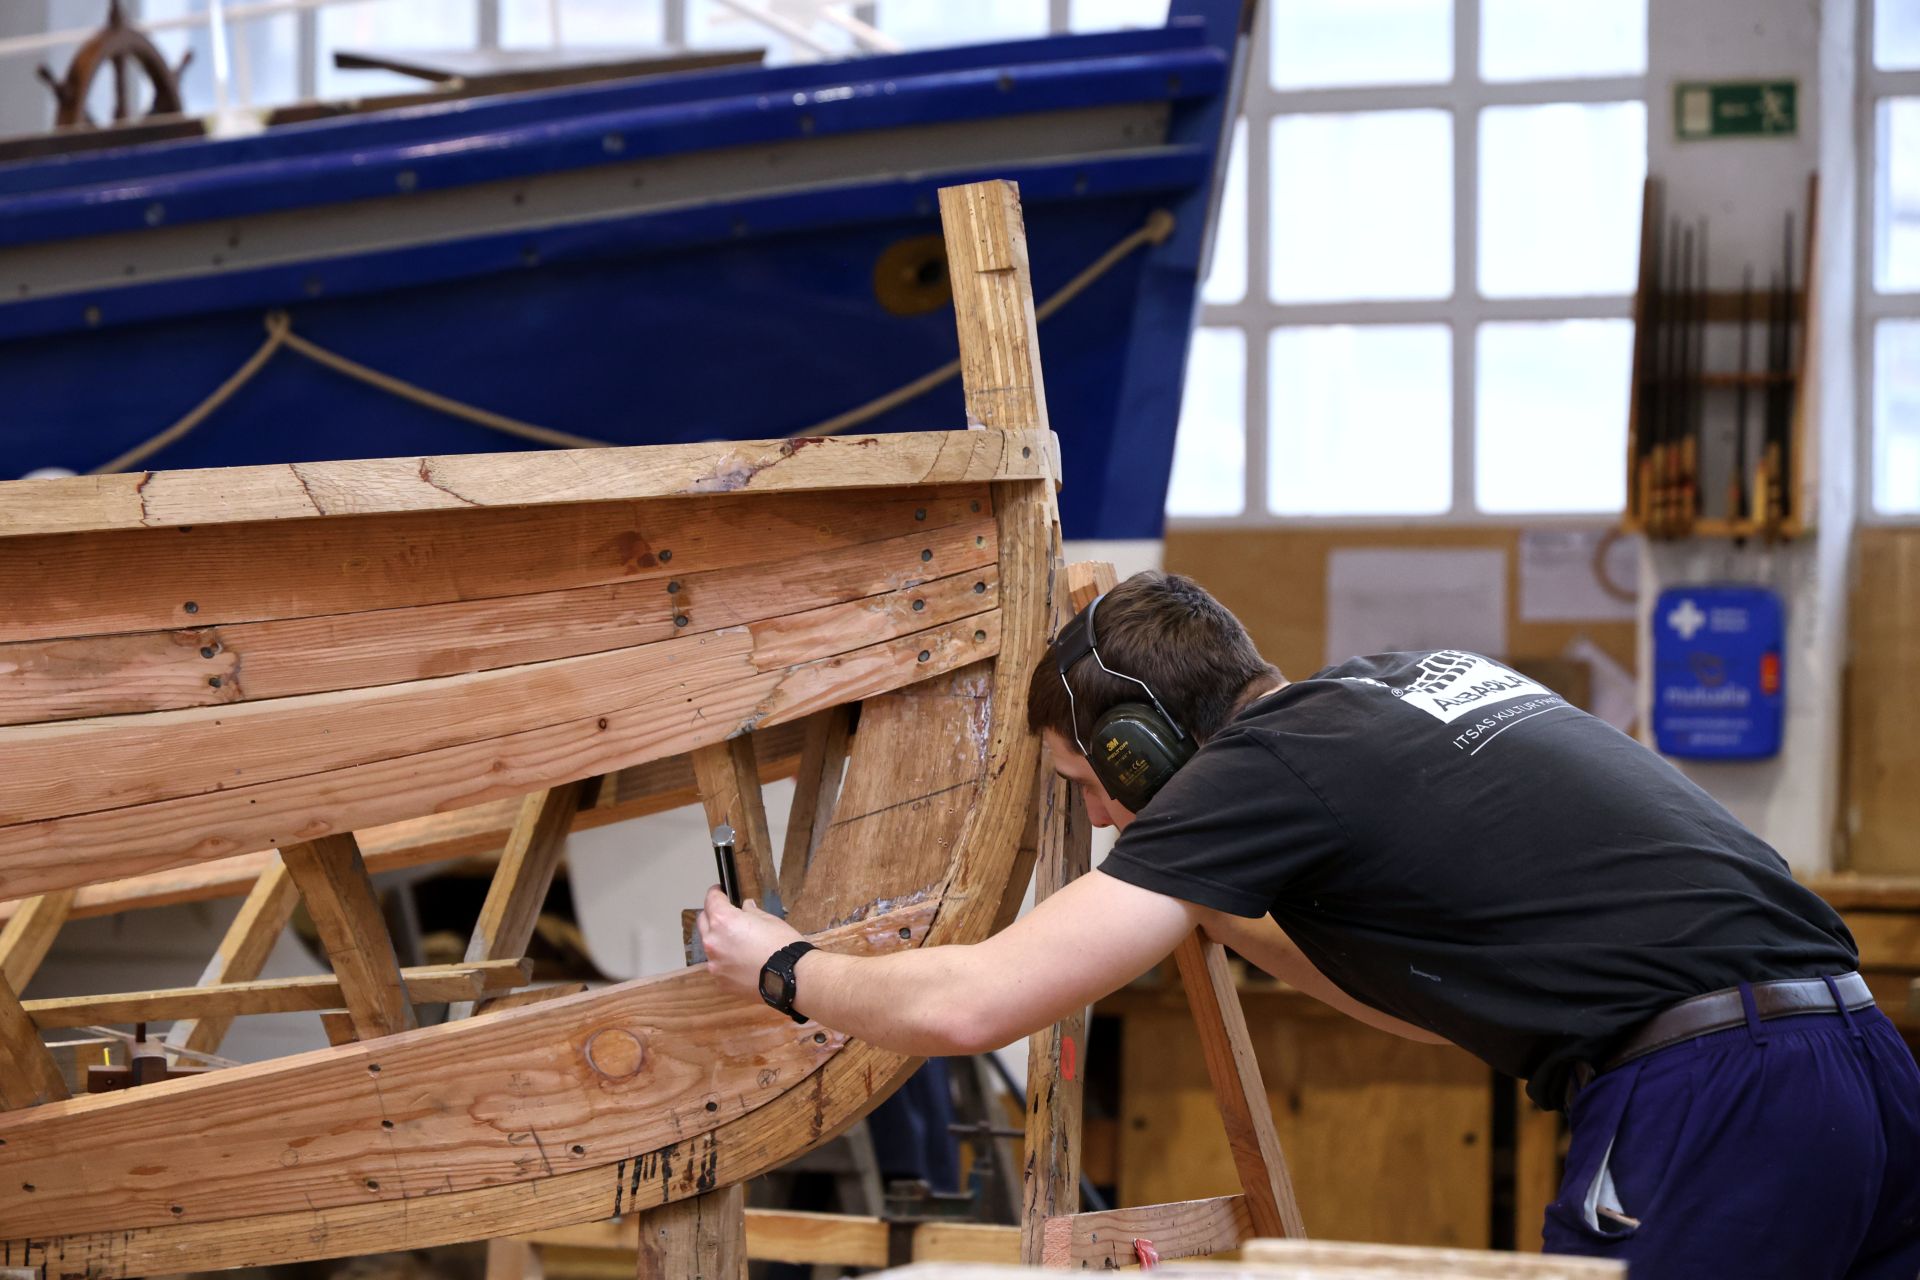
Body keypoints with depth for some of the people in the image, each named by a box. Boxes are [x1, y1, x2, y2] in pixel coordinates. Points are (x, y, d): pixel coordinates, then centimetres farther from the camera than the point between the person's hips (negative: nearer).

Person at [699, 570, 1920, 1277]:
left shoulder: (1270, 761, -3)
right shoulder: (1421, 676, 22)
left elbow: (966, 1007, -5)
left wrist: (782, 966, 13)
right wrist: (1221, 909, 32)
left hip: (1712, 1104, -9)